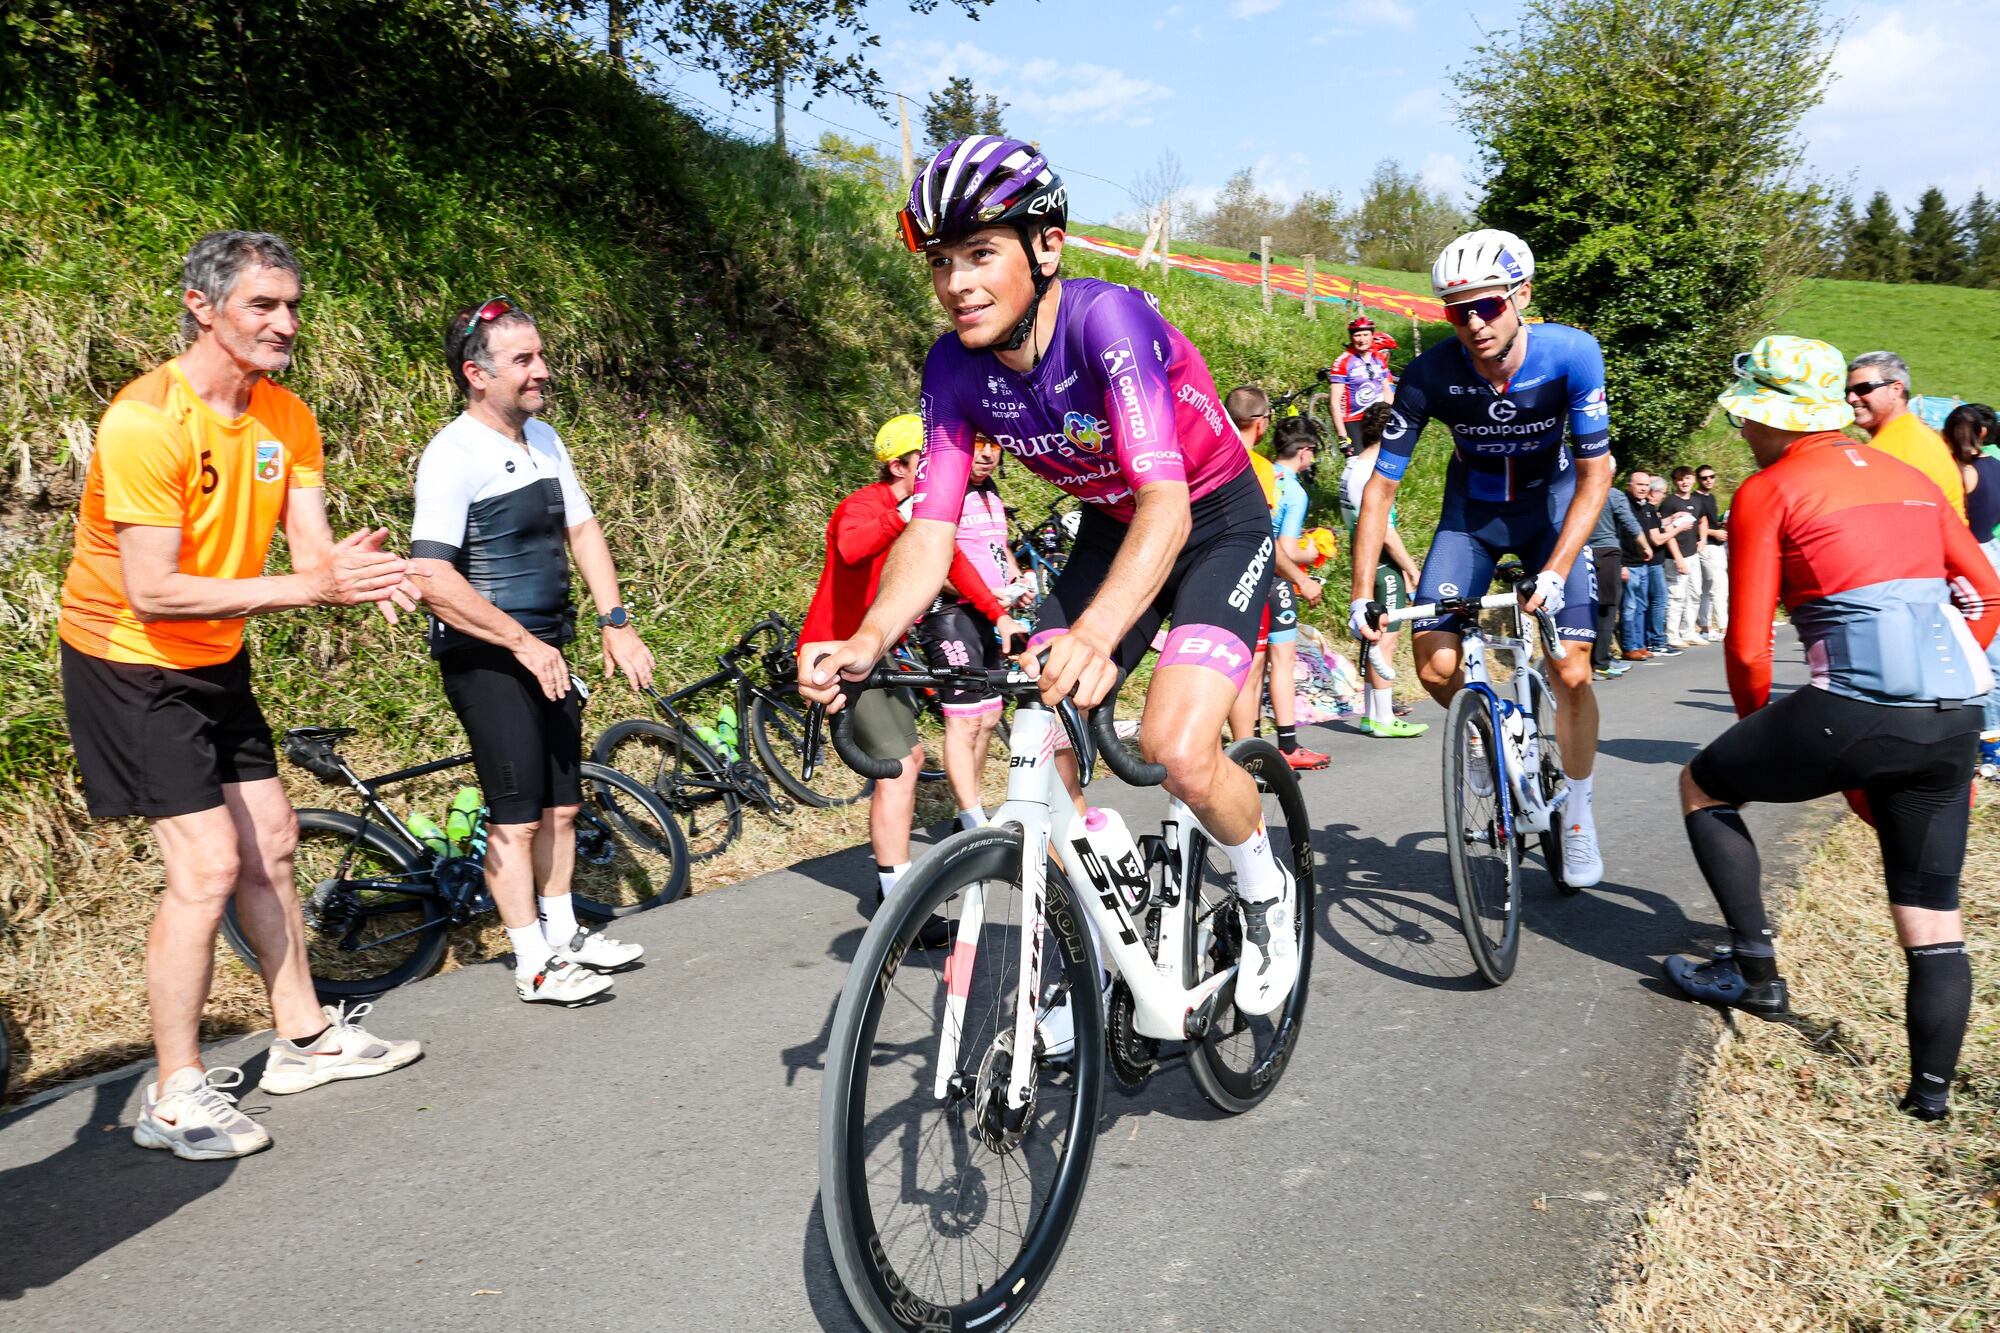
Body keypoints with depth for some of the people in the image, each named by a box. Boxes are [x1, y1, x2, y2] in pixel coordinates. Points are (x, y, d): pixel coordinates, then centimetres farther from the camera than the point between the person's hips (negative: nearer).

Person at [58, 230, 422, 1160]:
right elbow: (153, 593, -30)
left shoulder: (286, 417, -2)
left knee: (270, 846, 12)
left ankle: (305, 1039, 27)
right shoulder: (146, 421, -25)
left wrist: (356, 571, -33)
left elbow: (312, 549, -8)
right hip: (128, 664, -8)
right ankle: (175, 1095, 2)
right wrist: (310, 586, -35)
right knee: (207, 866, -12)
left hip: (213, 660, 8)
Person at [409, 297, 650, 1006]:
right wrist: (522, 642, -21)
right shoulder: (453, 456, -17)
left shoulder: (544, 439, 8)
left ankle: (563, 934, 30)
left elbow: (582, 530, 13)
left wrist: (615, 623, 4)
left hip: (547, 652, 8)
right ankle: (534, 966, 9)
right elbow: (432, 578, -23)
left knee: (561, 805, 15)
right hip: (486, 658, -8)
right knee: (516, 814, -2)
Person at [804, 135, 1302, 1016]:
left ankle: (1266, 893, 9)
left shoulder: (1106, 319, -31)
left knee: (1179, 752, -23)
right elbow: (932, 527, -19)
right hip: (1111, 527, 6)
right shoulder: (955, 368, -14)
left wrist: (1094, 633, -60)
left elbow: (1167, 503, -43)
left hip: (1215, 520, -5)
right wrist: (866, 641, -38)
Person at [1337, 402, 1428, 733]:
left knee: (1374, 640, 14)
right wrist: (1411, 568, -9)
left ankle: (1370, 715, 19)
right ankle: (1384, 719, 1)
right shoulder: (1371, 473, -18)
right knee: (1385, 643, -4)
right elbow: (1386, 533, -20)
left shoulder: (1351, 468, 11)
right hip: (1383, 566, -10)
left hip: (1366, 564, 10)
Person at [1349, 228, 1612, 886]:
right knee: (1435, 665, -13)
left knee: (1570, 671, -12)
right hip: (1472, 511, 1)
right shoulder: (1430, 374, -25)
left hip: (1552, 507, -1)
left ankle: (1577, 813, 10)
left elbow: (1596, 473, -22)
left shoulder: (1570, 353, -26)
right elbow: (1381, 485, -19)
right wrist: (1362, 593, -25)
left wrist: (1554, 572, -33)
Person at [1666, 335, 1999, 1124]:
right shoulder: (1909, 479, 19)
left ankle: (1755, 970, 17)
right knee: (1934, 918, 15)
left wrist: (1757, 727, 12)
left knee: (1704, 787, 19)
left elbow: (1747, 644, -3)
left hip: (1855, 706, -6)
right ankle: (1931, 1092, 17)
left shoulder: (1768, 491, 0)